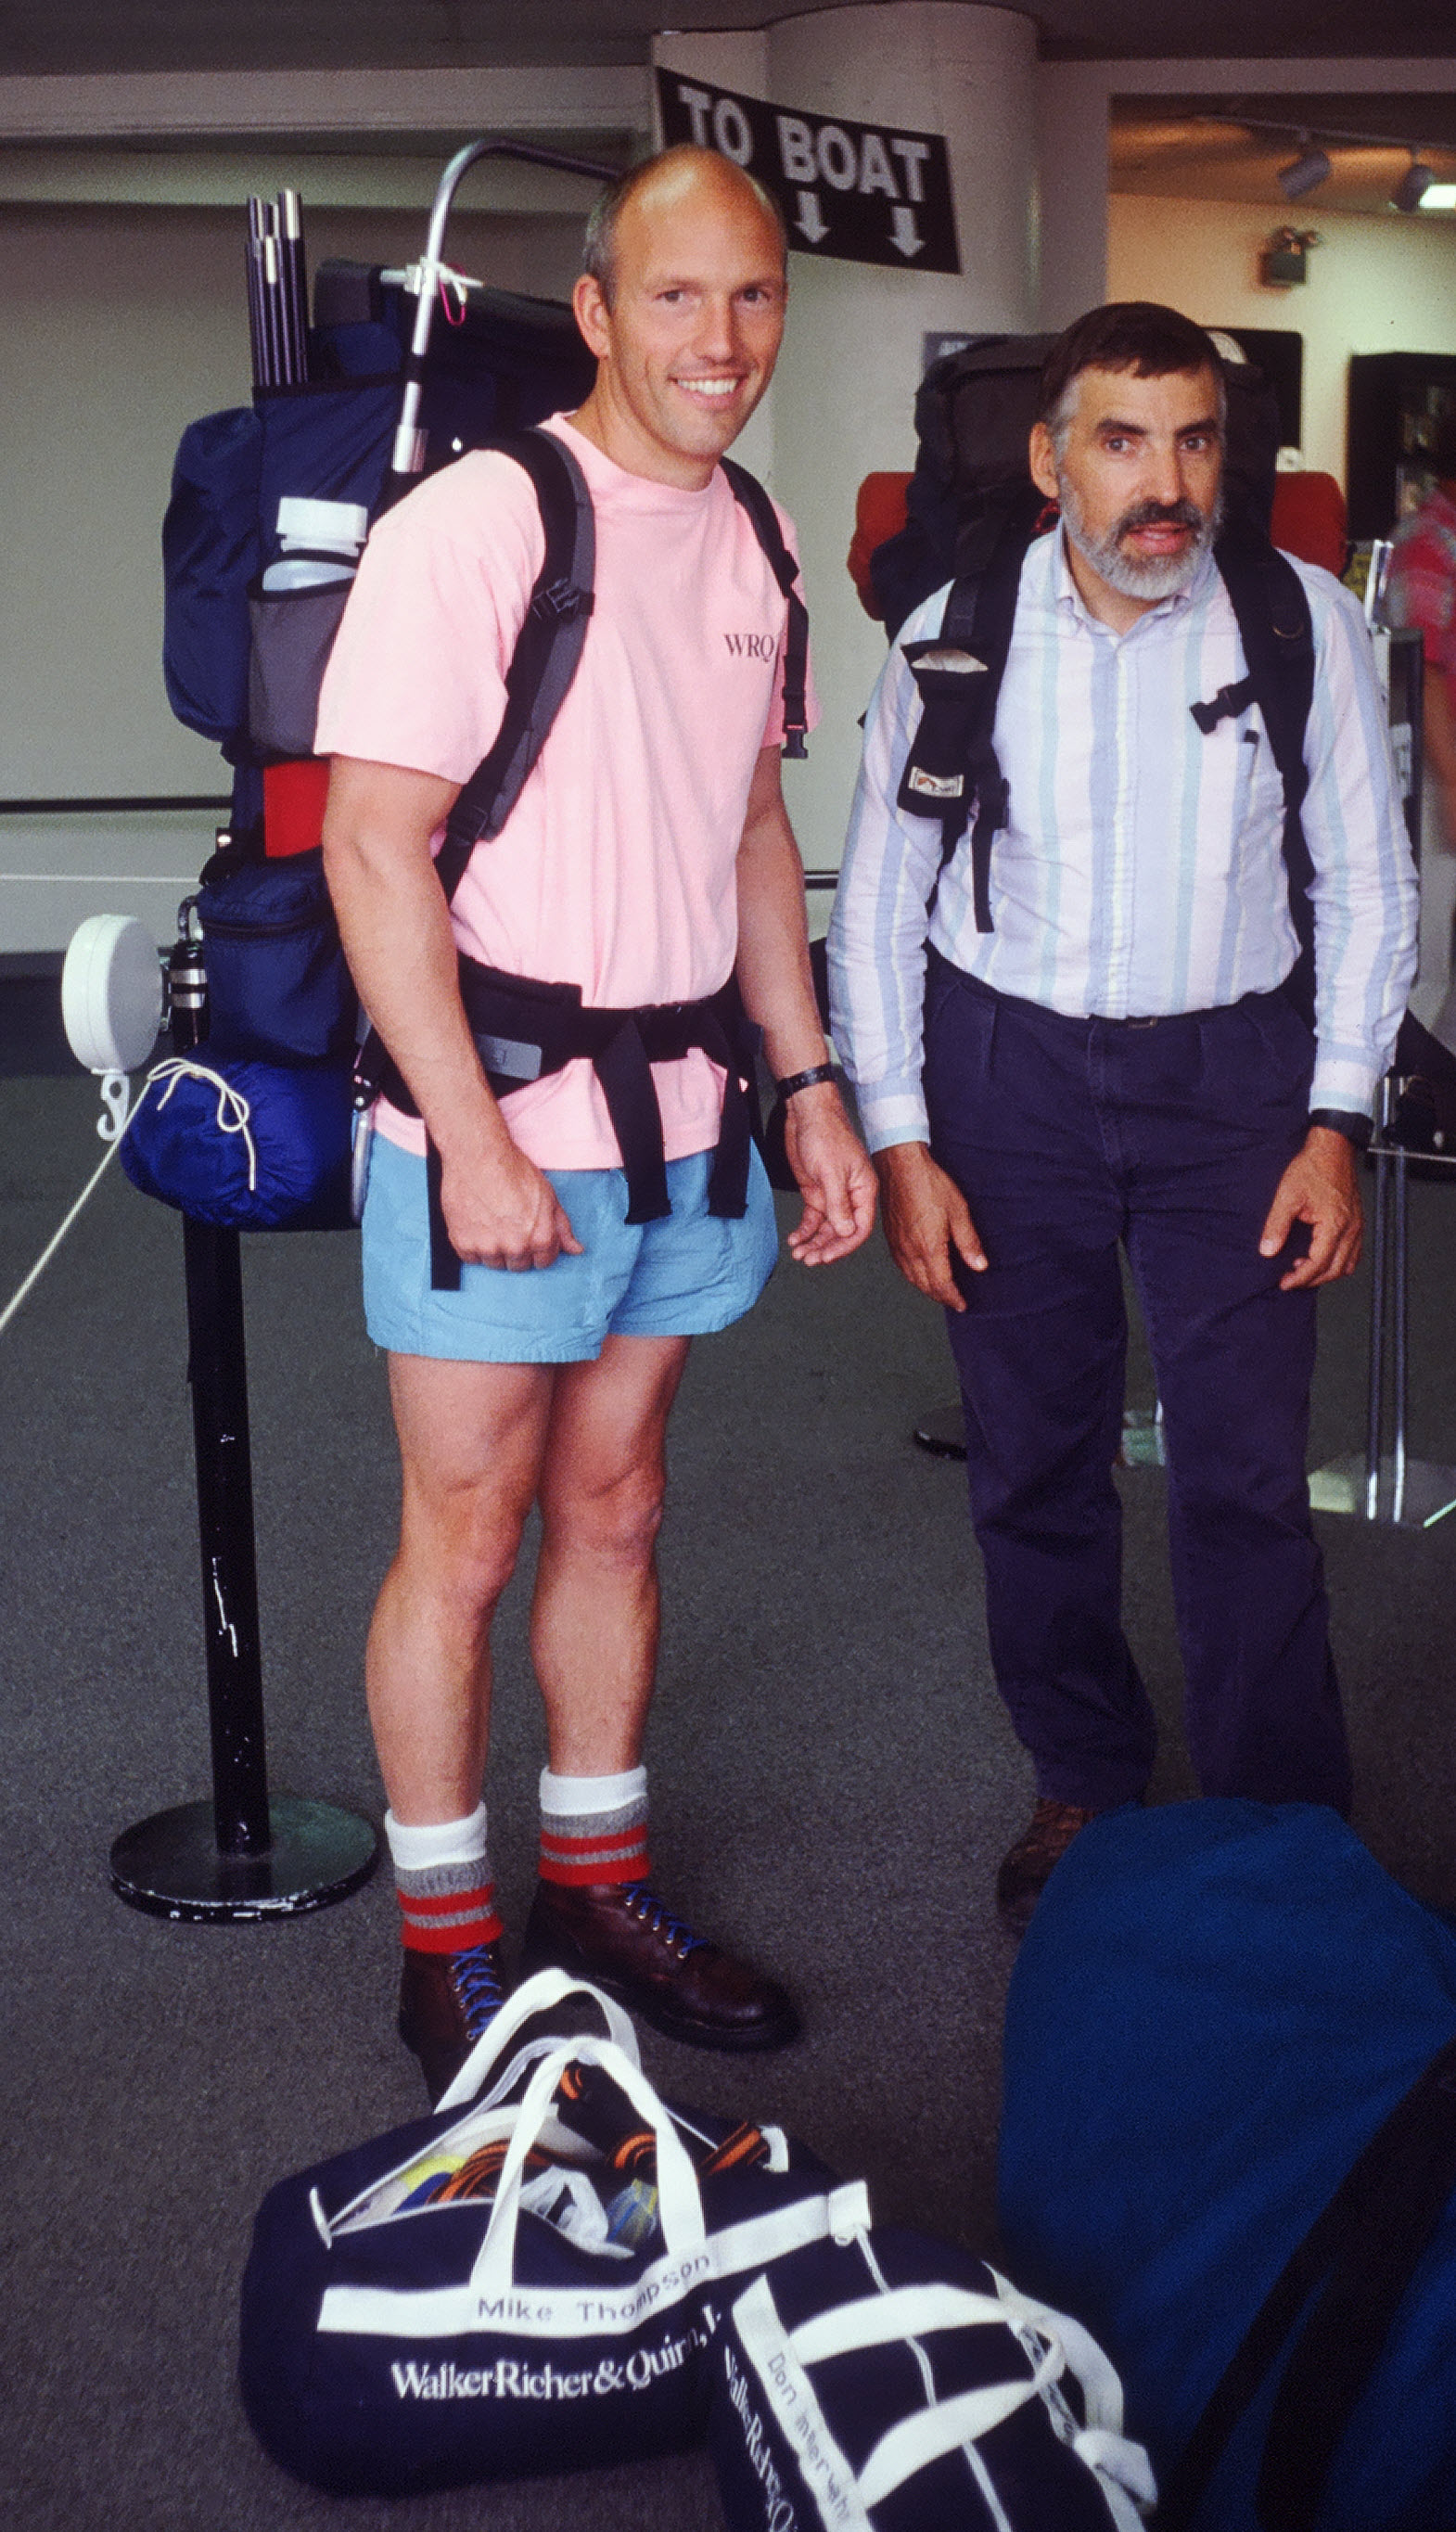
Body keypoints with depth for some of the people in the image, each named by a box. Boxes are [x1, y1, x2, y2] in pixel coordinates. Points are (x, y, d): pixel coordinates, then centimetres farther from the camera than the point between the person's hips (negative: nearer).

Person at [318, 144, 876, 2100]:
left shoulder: (749, 543, 10)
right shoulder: (476, 525, -13)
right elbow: (373, 847, -15)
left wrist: (810, 1089, 14)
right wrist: (470, 1137, -18)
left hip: (685, 1132, 7)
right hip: (498, 1134, -6)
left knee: (614, 1513, 16)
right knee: (466, 1542, 3)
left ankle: (599, 1884, 31)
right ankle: (447, 1947, 19)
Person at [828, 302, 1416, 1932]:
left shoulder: (1306, 622, -6)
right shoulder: (956, 635, -5)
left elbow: (1366, 882, 2)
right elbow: (878, 898, 2)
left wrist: (1337, 1120, -3)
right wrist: (898, 1139, -2)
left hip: (1227, 1068, -1)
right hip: (1009, 1073, 1)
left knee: (1249, 1472, -4)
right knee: (1034, 1460, 9)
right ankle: (1082, 1788, 30)